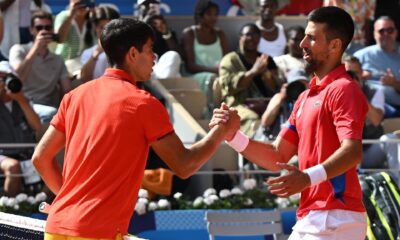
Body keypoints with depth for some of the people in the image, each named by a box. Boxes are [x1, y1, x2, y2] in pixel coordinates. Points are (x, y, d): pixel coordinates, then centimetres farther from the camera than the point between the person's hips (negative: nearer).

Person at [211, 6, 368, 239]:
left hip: (334, 218, -10)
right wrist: (232, 135, 3)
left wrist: (309, 177, -41)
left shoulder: (343, 89, -10)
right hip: (311, 218, 10)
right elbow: (278, 156, 18)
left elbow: (352, 151, -25)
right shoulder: (307, 97, 20)